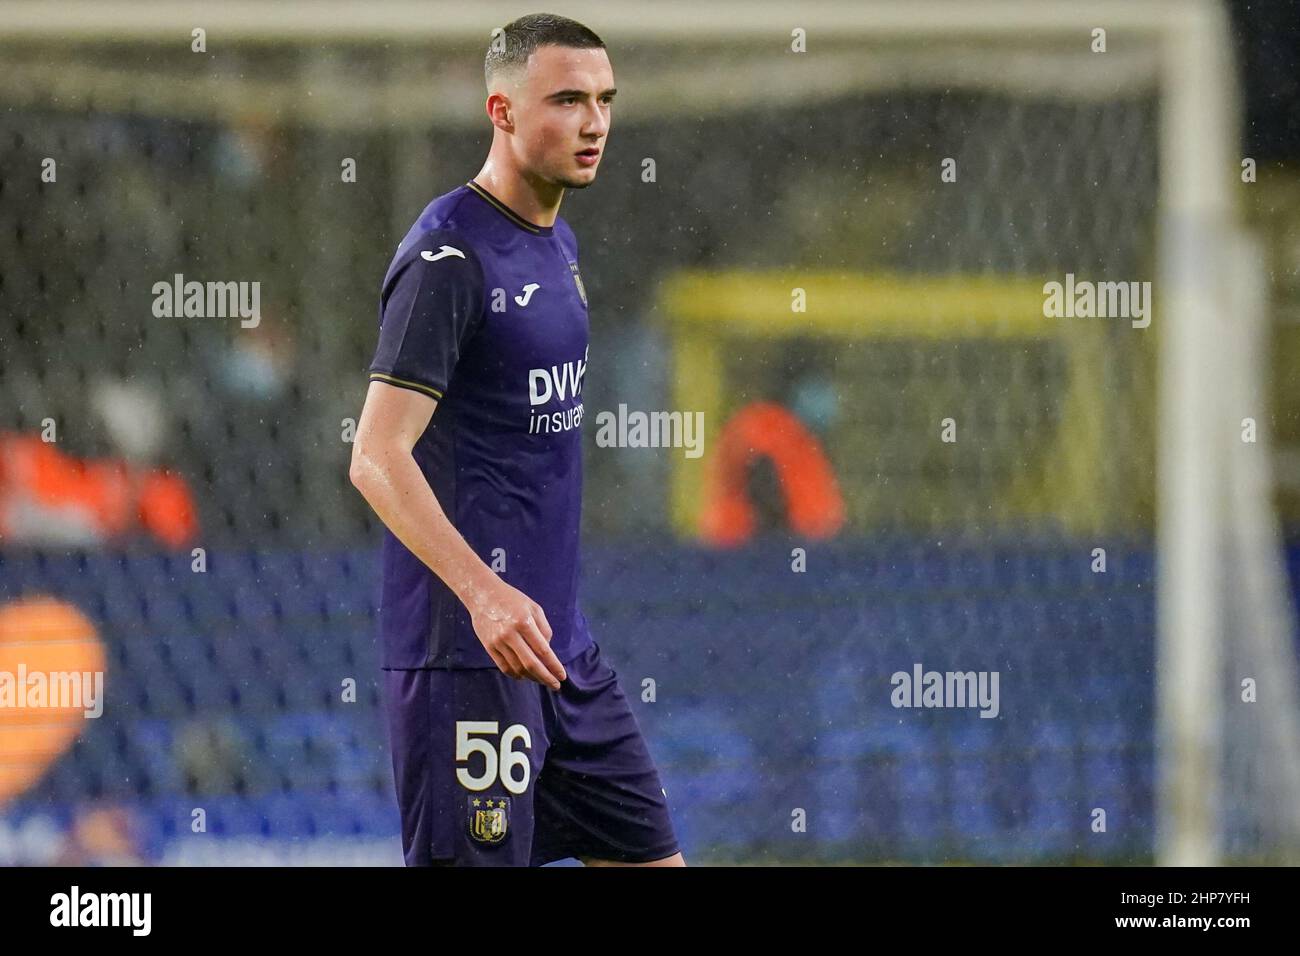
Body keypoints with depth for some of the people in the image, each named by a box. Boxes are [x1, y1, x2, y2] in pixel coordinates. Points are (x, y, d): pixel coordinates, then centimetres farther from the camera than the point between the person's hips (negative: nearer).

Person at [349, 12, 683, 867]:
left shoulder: (557, 245, 14)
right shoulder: (449, 257, -15)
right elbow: (378, 458, -22)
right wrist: (484, 592, -33)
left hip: (563, 644, 9)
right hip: (466, 652, -9)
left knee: (649, 856, 10)